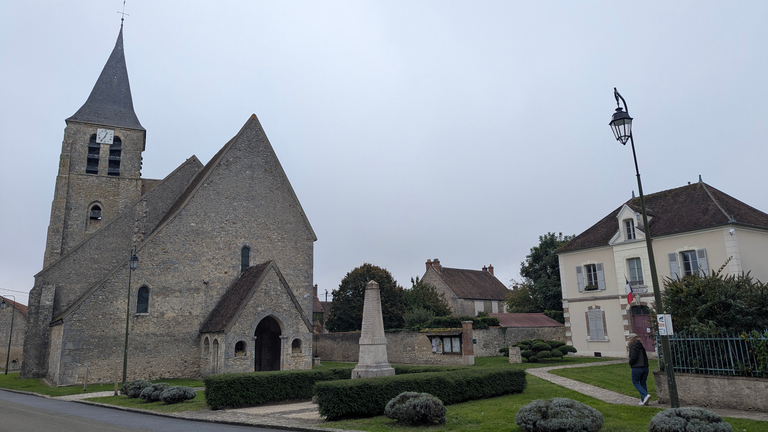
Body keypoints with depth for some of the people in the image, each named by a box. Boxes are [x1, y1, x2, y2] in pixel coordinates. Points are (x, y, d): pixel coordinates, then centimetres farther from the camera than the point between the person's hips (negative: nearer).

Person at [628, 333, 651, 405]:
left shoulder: (632, 346, -11)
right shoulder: (641, 345, 11)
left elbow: (633, 356, -20)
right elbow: (646, 356, 11)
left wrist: (630, 363, -3)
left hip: (637, 367, -7)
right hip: (645, 367, 7)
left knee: (635, 382, 8)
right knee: (643, 383, 13)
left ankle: (646, 395, -9)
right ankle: (643, 400, 14)